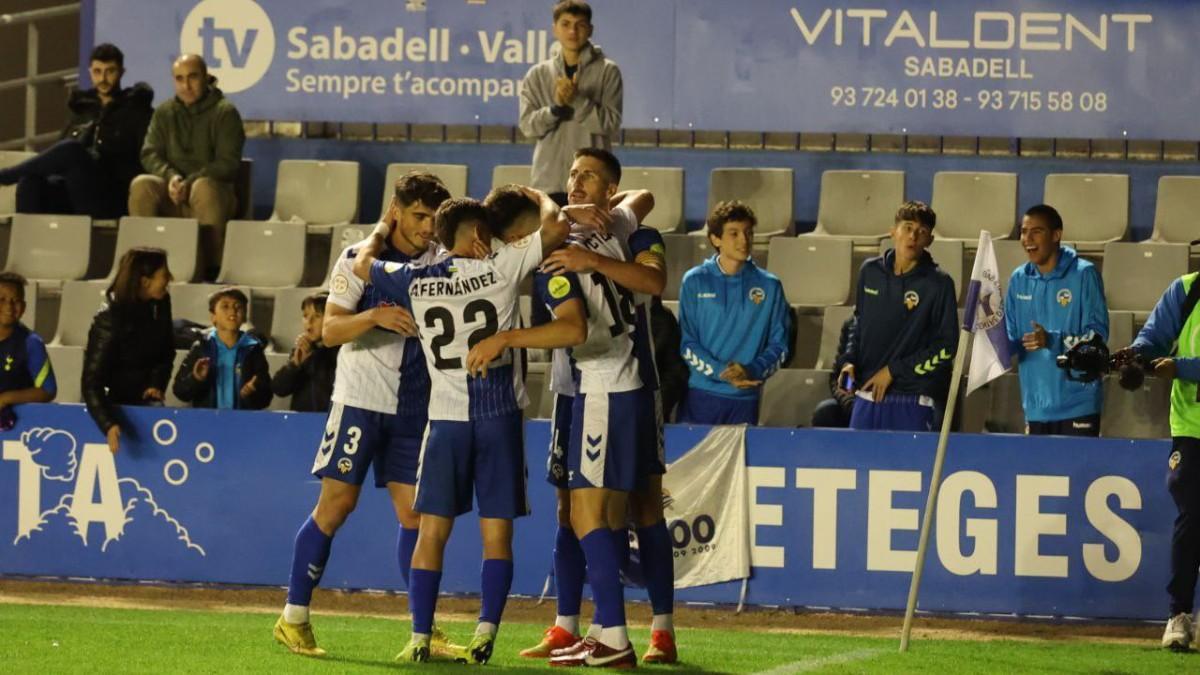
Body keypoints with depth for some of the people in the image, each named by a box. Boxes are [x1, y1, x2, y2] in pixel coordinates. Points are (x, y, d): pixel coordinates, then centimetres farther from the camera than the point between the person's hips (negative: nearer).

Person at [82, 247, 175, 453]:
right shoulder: (109, 318, -26)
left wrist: (157, 383, -6)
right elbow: (91, 380, -28)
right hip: (116, 403, -5)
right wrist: (108, 424, -43)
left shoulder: (160, 304, -6)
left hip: (146, 398, 5)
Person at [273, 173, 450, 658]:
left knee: (414, 511, 3)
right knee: (337, 503, -5)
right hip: (360, 399, -4)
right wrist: (375, 315, -26)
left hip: (414, 407, 4)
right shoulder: (359, 258, -5)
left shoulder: (440, 262, 6)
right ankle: (293, 619, 2)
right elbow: (330, 331, -9)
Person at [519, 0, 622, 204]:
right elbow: (527, 125, 2)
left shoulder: (607, 72, 3)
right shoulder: (537, 75, 10)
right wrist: (555, 108, -16)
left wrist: (578, 100, -18)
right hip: (548, 180, 2)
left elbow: (611, 123, -5)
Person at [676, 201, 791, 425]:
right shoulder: (695, 281, 2)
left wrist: (751, 371, -13)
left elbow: (779, 345, 5)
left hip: (745, 398, 1)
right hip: (700, 394, -1)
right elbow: (686, 342, 1)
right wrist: (721, 371, -14)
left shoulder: (769, 286, 5)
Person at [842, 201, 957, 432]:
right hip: (867, 395, 5)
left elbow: (946, 347, -6)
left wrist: (893, 370, -8)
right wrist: (851, 361, 7)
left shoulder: (939, 283, -6)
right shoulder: (870, 272, 8)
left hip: (912, 402, -5)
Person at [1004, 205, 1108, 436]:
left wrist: (1052, 341, -24)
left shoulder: (1083, 274, -5)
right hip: (1036, 406, 5)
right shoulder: (1020, 279, 10)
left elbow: (1097, 335, -10)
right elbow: (1010, 338, 14)